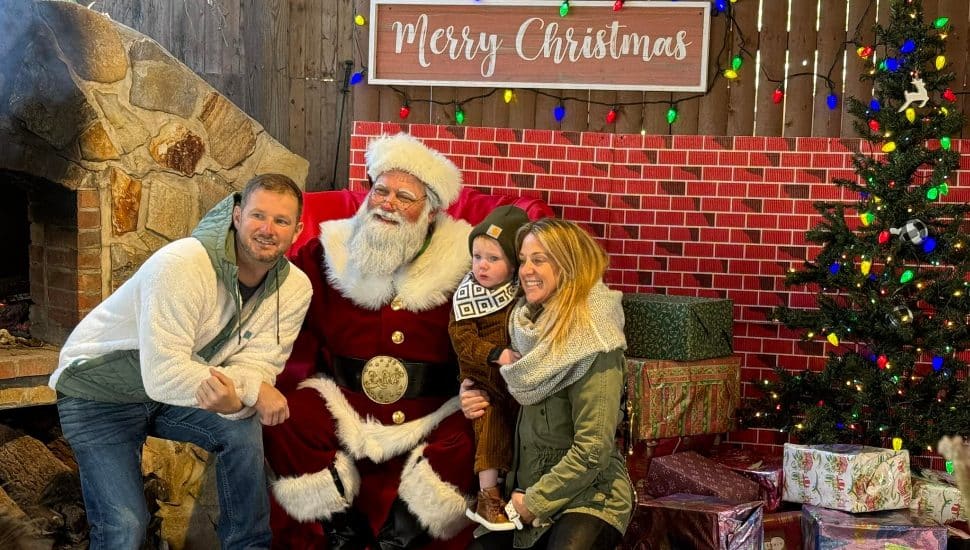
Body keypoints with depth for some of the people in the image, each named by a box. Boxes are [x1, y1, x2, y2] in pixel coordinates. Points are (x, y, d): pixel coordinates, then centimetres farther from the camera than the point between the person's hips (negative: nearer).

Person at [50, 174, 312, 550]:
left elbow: (256, 364, -17)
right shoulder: (181, 265, -31)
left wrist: (233, 396, -40)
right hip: (98, 391, -5)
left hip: (176, 390, 5)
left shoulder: (295, 288, -12)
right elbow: (163, 374, -34)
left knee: (244, 430, -20)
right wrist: (252, 390, -34)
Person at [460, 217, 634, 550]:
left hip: (588, 496, -7)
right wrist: (477, 398, -1)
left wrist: (535, 501, -14)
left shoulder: (592, 342, -19)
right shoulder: (530, 323, 3)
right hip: (527, 486, 7)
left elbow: (593, 449, -21)